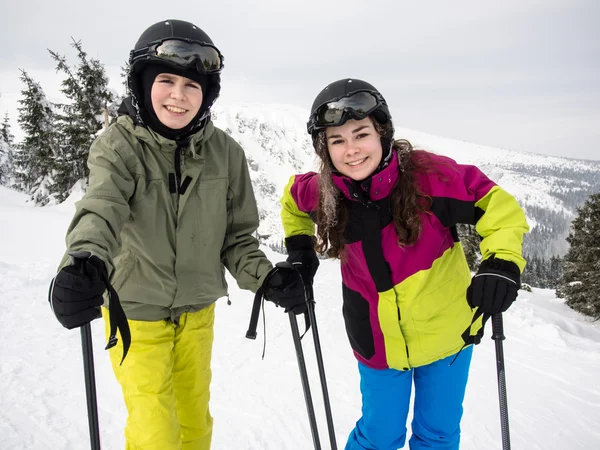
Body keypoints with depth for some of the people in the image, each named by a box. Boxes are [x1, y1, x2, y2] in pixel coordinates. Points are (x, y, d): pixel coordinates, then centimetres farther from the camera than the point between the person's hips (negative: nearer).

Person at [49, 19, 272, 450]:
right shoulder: (119, 144, -15)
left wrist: (264, 277, -18)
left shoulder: (225, 152, -8)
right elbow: (103, 205, -35)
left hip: (197, 311, 3)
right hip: (134, 312, -3)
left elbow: (237, 235, -1)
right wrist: (85, 261, -55)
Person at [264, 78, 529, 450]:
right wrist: (300, 255, 0)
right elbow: (293, 199, 9)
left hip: (446, 332, -1)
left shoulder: (429, 174, -24)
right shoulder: (323, 193, -14)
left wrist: (502, 263, -30)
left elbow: (497, 205, -15)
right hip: (378, 343, 1)